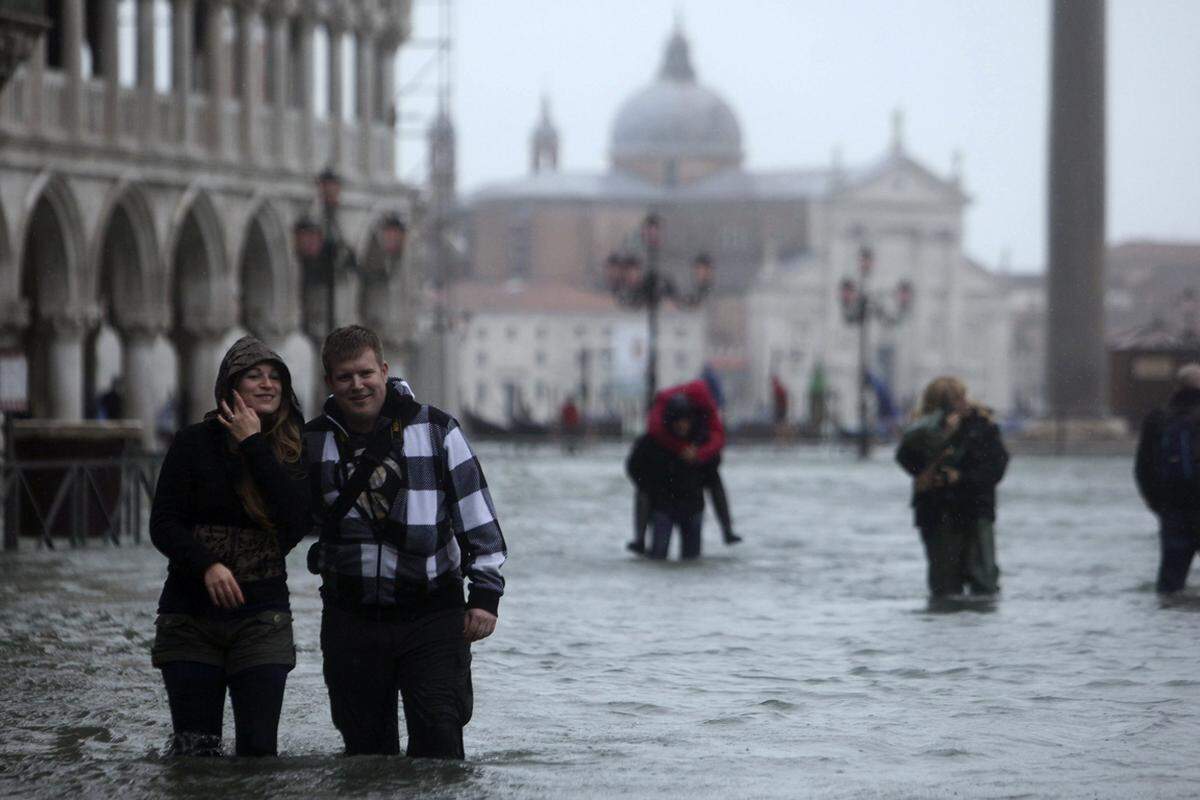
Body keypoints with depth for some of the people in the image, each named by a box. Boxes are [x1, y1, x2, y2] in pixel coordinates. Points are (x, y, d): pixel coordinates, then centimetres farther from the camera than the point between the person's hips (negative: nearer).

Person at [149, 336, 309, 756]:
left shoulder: (293, 451, 4)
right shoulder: (195, 443, 0)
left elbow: (297, 518, -14)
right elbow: (163, 524, -3)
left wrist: (254, 446, -12)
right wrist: (207, 565, -21)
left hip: (261, 615, 1)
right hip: (191, 615, -1)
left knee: (259, 749, -5)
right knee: (195, 749, -3)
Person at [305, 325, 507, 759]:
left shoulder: (436, 429, -1)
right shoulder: (314, 441, 6)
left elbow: (475, 513, 1)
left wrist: (485, 592, -3)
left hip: (432, 614, -3)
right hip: (351, 621, 3)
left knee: (438, 739, -10)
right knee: (365, 744, 7)